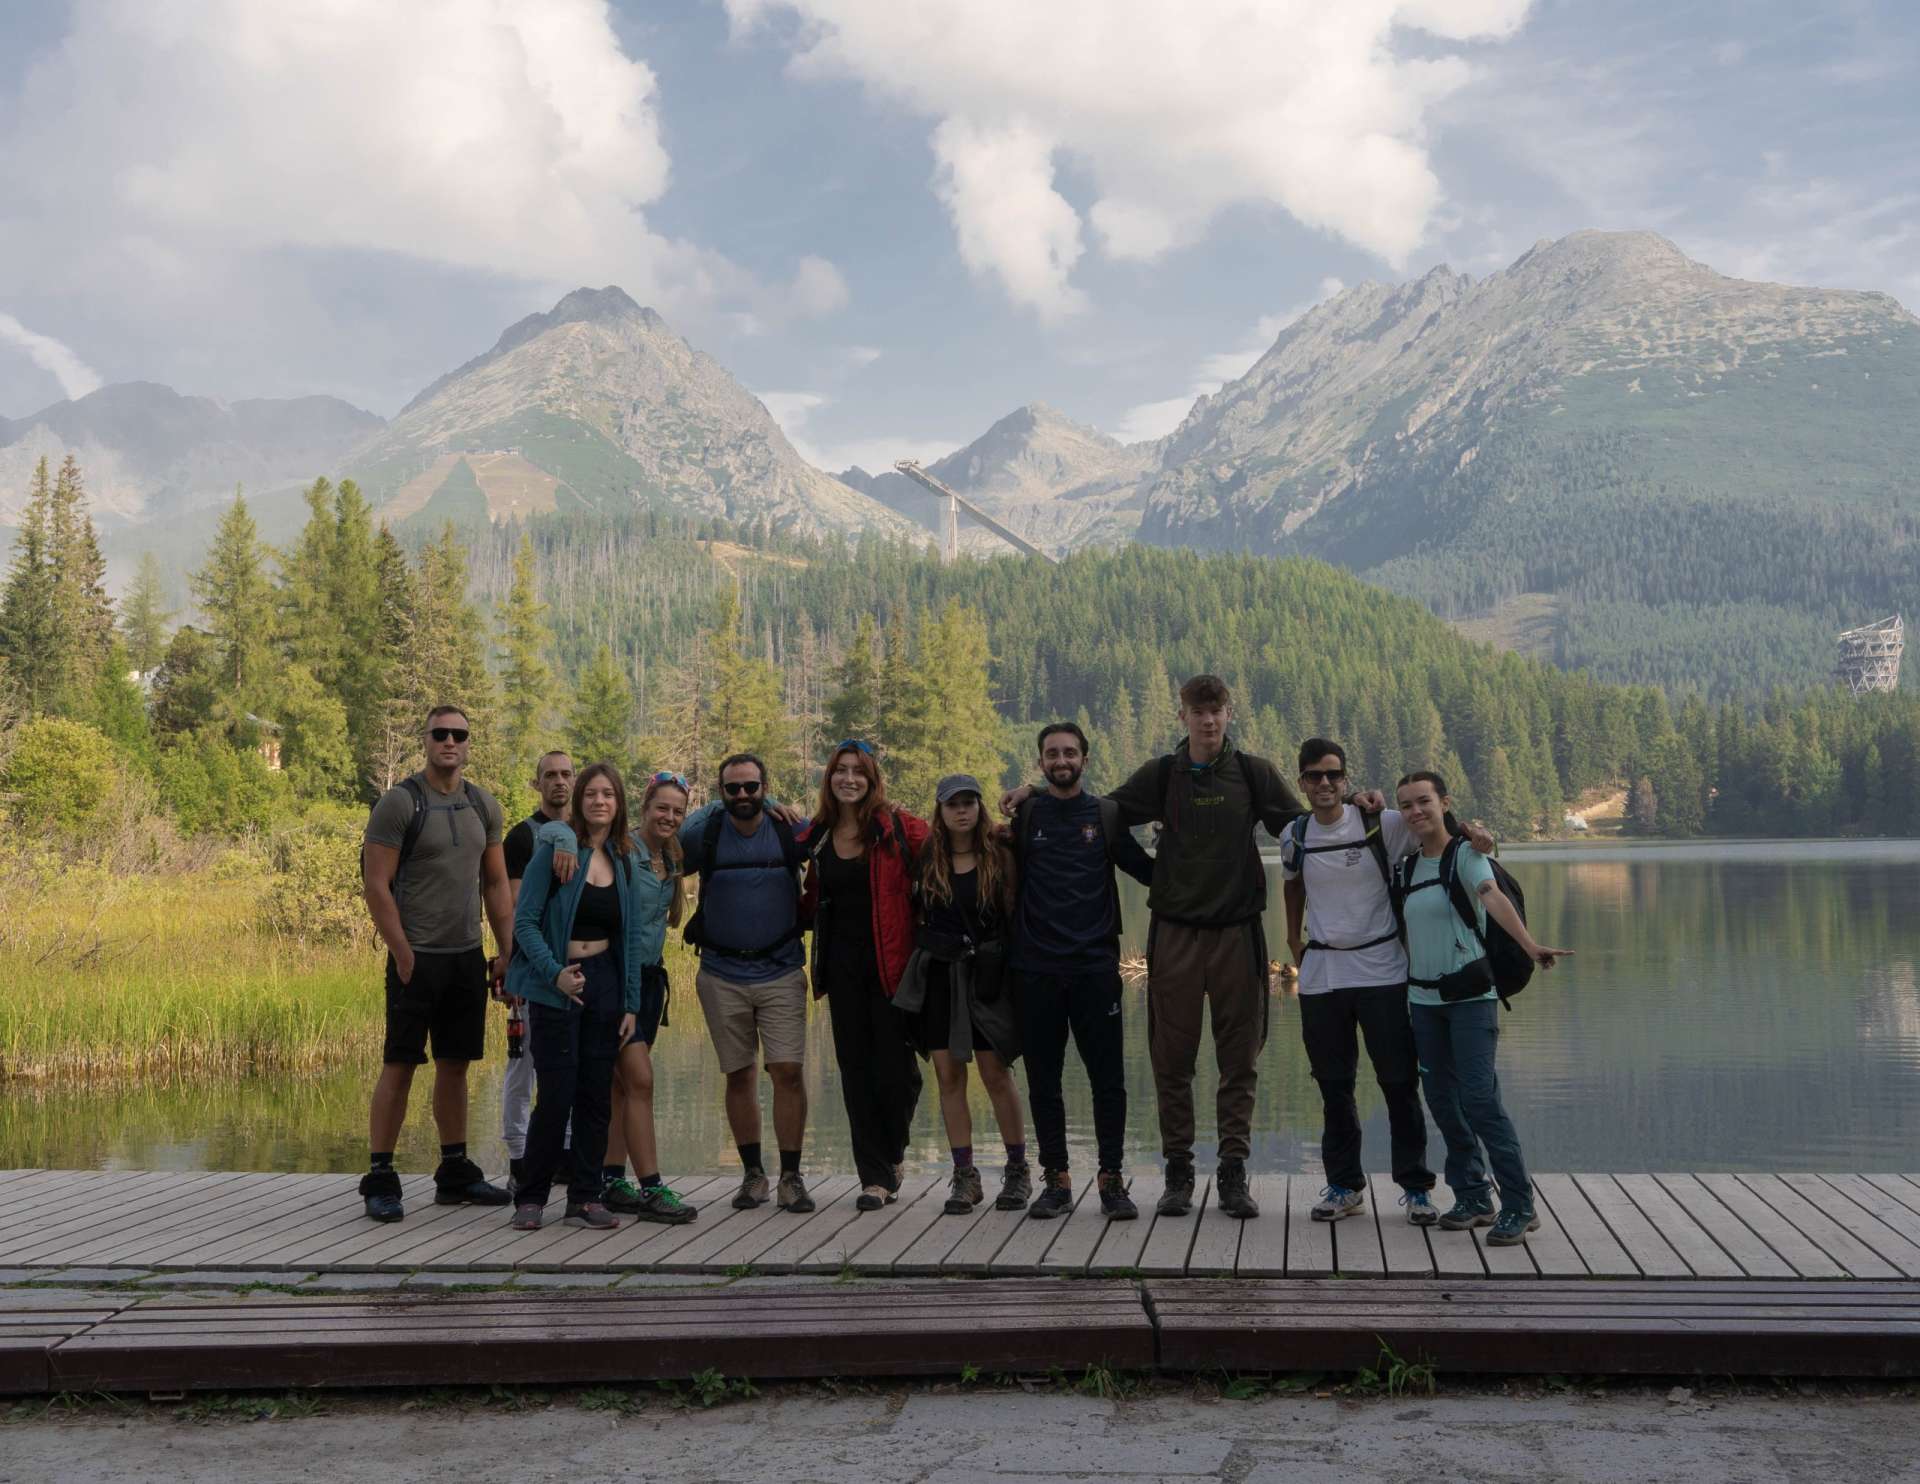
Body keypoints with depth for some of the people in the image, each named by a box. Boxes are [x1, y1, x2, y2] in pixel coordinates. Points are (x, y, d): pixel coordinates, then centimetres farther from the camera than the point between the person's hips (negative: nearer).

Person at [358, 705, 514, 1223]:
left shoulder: (483, 806, 11)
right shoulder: (399, 802, -8)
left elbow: (496, 885, 15)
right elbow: (376, 887, -11)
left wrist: (508, 951, 8)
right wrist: (403, 957, -14)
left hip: (468, 956, 6)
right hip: (418, 958, -6)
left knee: (456, 1065, 11)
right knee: (400, 1066, -3)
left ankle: (455, 1174, 20)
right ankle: (380, 1179, 3)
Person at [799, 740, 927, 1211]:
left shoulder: (899, 828, -4)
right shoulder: (818, 835, 9)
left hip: (889, 961, -4)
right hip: (842, 964, 4)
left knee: (895, 1066, -2)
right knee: (855, 1068, 4)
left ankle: (893, 1153, 25)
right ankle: (875, 1176, 9)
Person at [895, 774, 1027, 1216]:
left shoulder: (998, 857, 0)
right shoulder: (926, 859, 6)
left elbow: (1015, 914, 0)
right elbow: (910, 911, 15)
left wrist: (1013, 968, -5)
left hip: (986, 976, -2)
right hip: (938, 975, 3)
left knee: (996, 1075, -2)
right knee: (948, 1074, 2)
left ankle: (1018, 1171, 12)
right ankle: (964, 1176, 9)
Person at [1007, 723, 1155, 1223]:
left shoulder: (1106, 816, 7)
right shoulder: (1023, 816, 7)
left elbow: (1148, 871, 6)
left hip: (1095, 966, 0)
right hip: (1036, 969, 1)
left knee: (1108, 1078, 0)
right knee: (1043, 1081, 6)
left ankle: (1111, 1180, 9)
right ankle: (1055, 1179, 16)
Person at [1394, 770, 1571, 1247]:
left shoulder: (1465, 853, -8)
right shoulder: (1408, 867, 10)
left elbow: (1493, 897, -27)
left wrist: (1529, 944, -42)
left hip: (1470, 994, -6)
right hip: (1423, 997, 6)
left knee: (1478, 1095, -14)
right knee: (1441, 1098, 7)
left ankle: (1520, 1206, -9)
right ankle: (1473, 1197, 19)